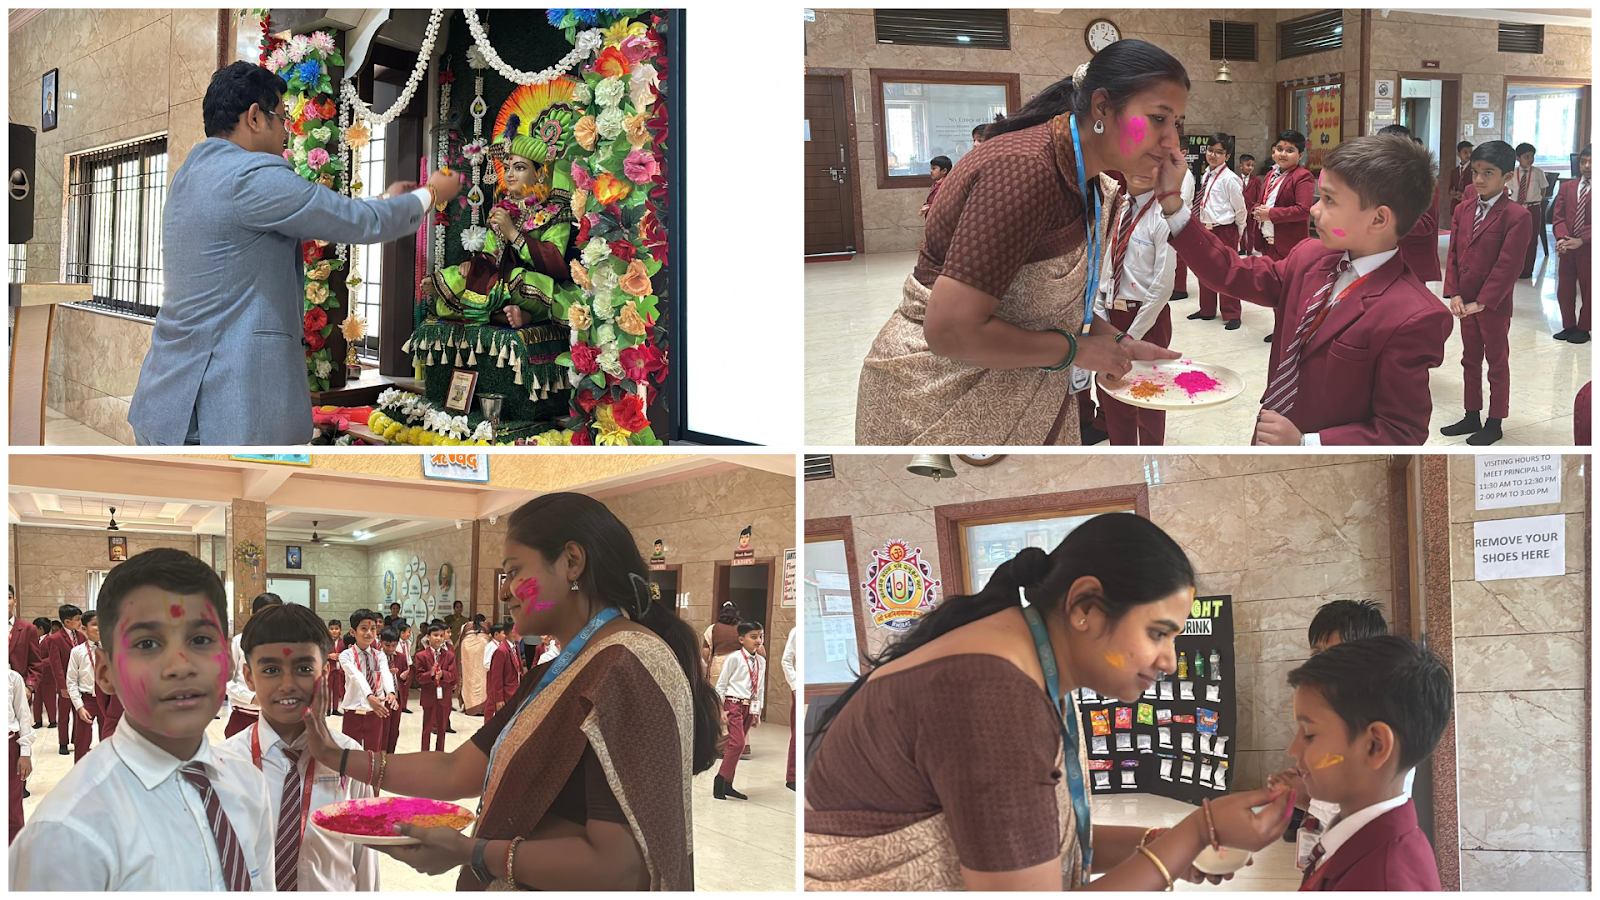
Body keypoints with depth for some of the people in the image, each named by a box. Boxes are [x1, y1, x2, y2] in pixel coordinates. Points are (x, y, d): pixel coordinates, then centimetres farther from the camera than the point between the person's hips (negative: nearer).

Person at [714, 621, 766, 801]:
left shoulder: (761, 661, 9)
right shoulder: (735, 658, -9)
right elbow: (721, 684, -5)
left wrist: (758, 712, 16)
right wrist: (721, 709, -8)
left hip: (750, 707, 6)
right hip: (734, 705, -6)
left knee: (735, 745, 10)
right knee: (738, 743, -15)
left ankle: (727, 784, 16)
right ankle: (720, 781, -5)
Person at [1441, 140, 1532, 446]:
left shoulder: (1517, 216, -16)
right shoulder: (1463, 210, 5)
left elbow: (1508, 265, -18)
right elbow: (1453, 254, 6)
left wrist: (1482, 302, -19)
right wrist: (1454, 294, -5)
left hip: (1494, 304, -6)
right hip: (1465, 303, 6)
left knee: (1497, 363, 7)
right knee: (1470, 360, 16)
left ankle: (1494, 423, 17)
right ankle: (1471, 416, 28)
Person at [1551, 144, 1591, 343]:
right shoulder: (1567, 187, 8)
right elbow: (1558, 216, 3)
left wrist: (1580, 240, -19)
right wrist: (1561, 238, -13)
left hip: (1589, 249, -4)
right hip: (1567, 248, 4)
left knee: (1588, 290, 6)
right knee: (1564, 289, 7)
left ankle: (1583, 328, 16)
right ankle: (1568, 326, 20)